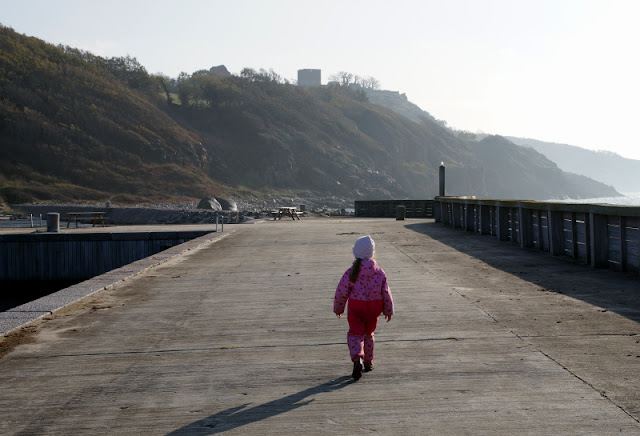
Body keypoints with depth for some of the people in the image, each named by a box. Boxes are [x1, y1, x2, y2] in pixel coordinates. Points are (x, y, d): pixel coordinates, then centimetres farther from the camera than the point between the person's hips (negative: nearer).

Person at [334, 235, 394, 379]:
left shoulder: (351, 272, -11)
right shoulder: (379, 272, -6)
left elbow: (341, 292, -7)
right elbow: (386, 293, -2)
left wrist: (338, 308, 8)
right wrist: (388, 310, 10)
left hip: (355, 308, -2)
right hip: (374, 308, 2)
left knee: (355, 334, 3)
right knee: (369, 333, 21)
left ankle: (357, 358, -22)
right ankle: (368, 361, 30)